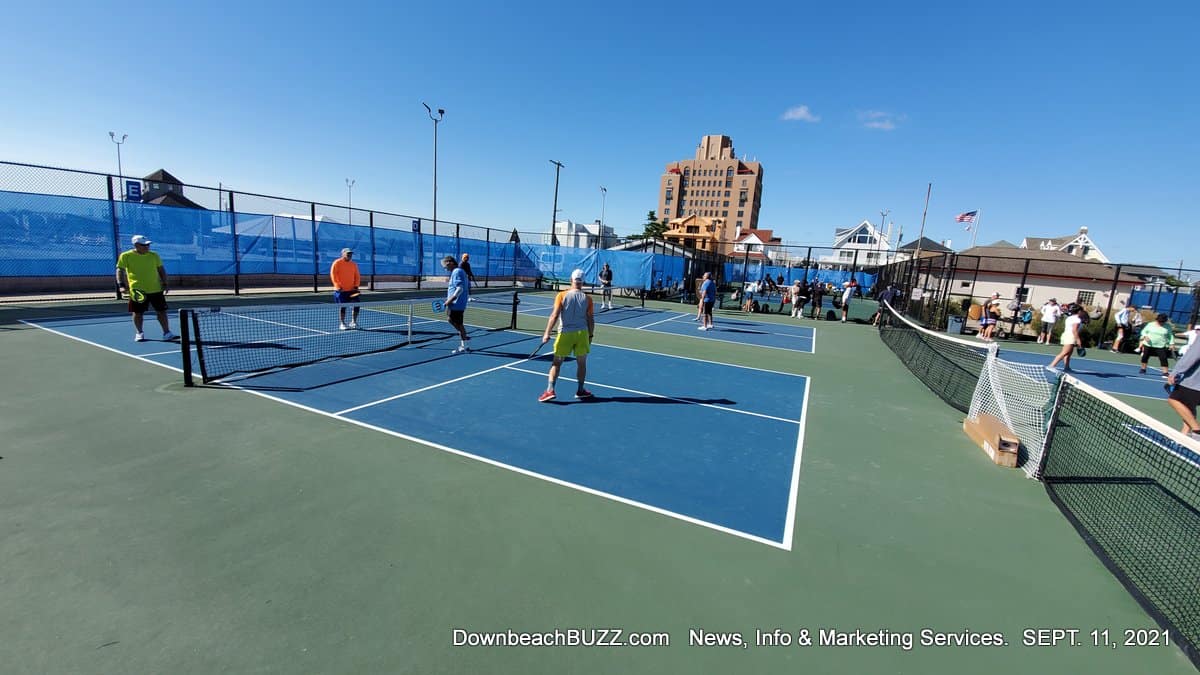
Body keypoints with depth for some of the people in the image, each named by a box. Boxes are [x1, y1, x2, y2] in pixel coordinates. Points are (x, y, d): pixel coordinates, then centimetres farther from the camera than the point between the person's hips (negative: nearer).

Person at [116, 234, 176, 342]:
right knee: (137, 313, 7)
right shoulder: (125, 256, -1)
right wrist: (121, 285, -10)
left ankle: (167, 333, 6)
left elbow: (161, 270, 13)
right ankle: (139, 333, 21)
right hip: (137, 291, -2)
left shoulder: (154, 255, 7)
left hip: (156, 289, 2)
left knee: (161, 311, 1)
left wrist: (164, 283, 6)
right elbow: (120, 271, 0)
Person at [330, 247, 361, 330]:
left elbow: (357, 276, 12)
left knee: (357, 305, -2)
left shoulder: (354, 264, 11)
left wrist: (356, 285, -1)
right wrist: (338, 286, -14)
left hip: (352, 290, 5)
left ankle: (353, 322, 13)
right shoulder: (337, 263, -3)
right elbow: (333, 275, -7)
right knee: (342, 307, -2)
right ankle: (342, 324, 9)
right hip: (341, 290, -4)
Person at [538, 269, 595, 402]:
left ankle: (550, 390, -1)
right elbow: (590, 319, 1)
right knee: (581, 363, 14)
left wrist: (547, 333, -9)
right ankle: (580, 391, 24)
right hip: (582, 333, 1)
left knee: (556, 363, 7)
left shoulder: (562, 295, -4)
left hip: (565, 333, -1)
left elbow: (554, 316, -11)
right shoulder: (587, 299, 0)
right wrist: (590, 336, 13)